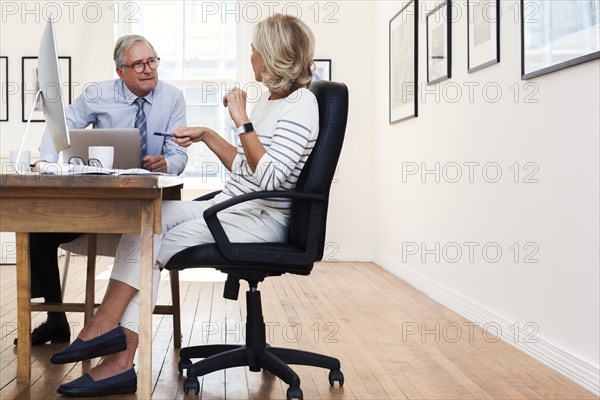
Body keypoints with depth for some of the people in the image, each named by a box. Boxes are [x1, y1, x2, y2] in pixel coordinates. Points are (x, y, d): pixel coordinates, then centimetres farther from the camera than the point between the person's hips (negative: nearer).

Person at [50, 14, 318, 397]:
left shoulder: (301, 104, -11)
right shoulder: (269, 98, 18)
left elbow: (269, 177, -22)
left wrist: (242, 120, -19)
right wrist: (206, 135, 15)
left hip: (259, 220, -8)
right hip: (229, 208, 9)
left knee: (154, 246, -18)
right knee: (147, 218, -12)